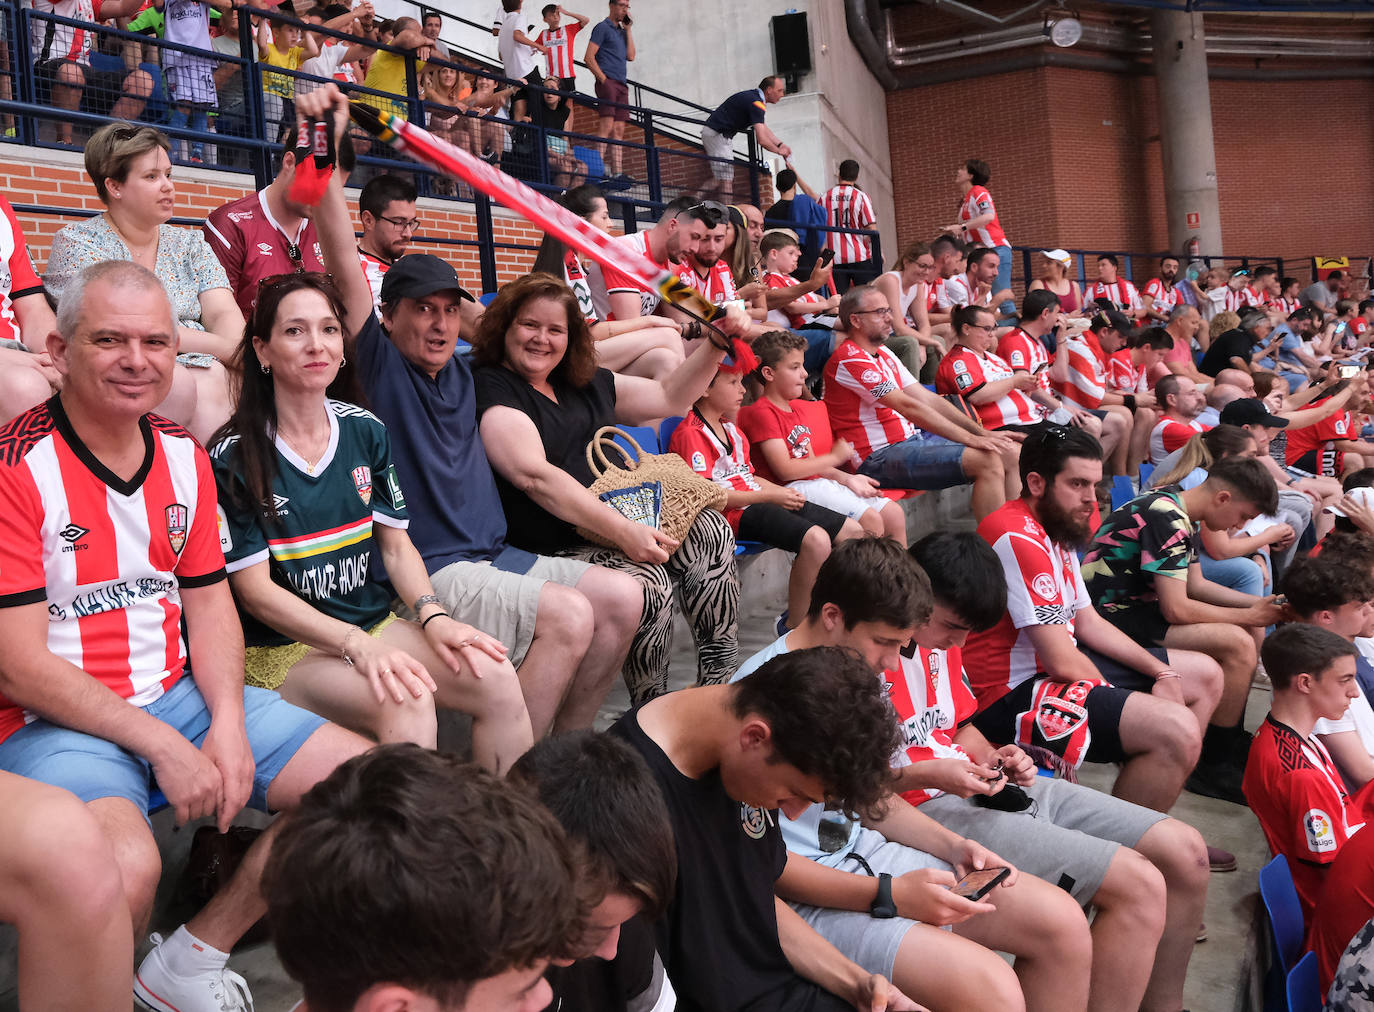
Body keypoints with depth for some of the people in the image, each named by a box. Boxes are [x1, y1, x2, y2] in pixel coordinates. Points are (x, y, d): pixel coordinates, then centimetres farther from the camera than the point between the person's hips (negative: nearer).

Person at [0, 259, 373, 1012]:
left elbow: (209, 605, 9)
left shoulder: (185, 459, 7)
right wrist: (162, 747, -17)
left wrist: (228, 722, -8)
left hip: (178, 695, 7)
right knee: (126, 865, -35)